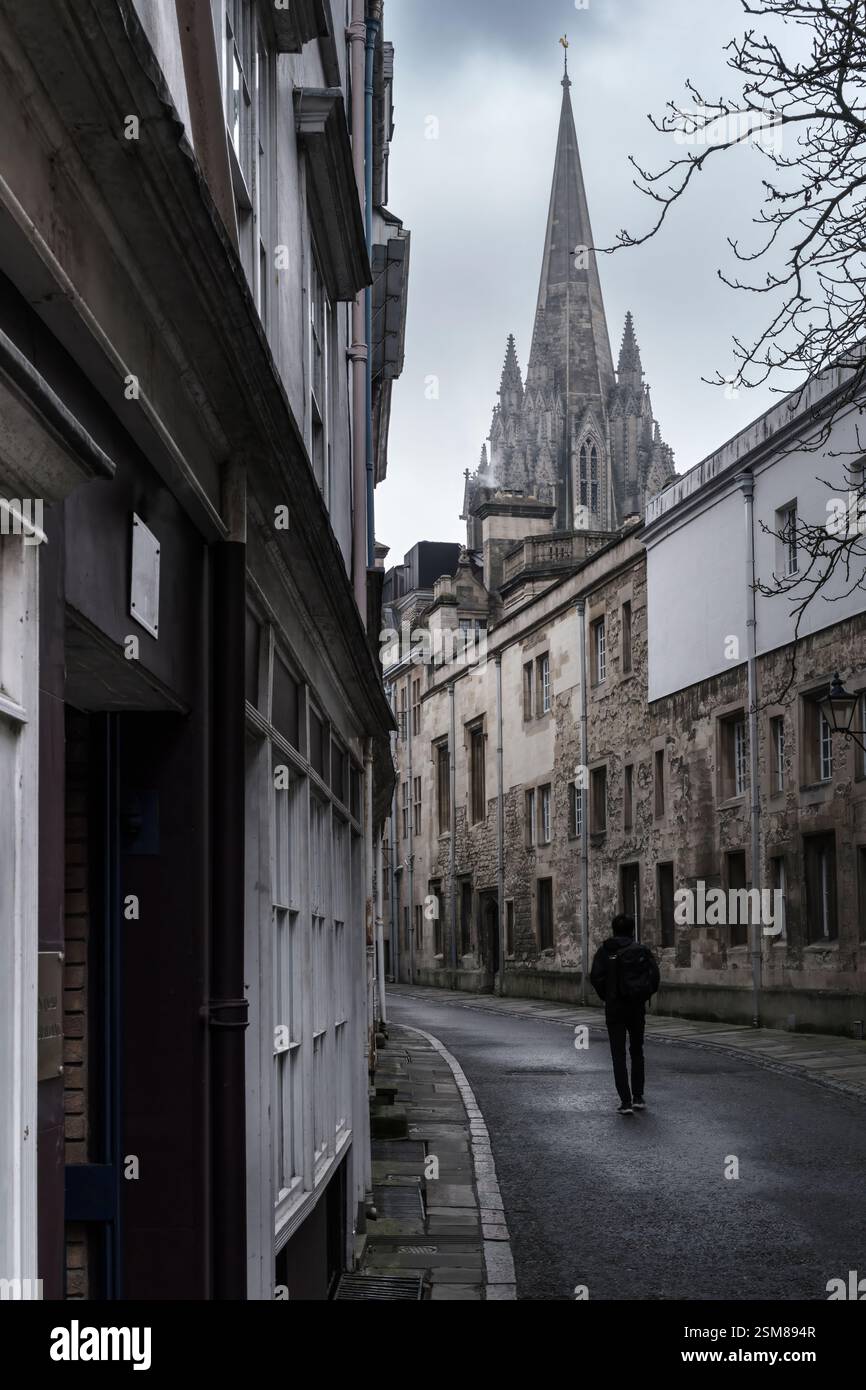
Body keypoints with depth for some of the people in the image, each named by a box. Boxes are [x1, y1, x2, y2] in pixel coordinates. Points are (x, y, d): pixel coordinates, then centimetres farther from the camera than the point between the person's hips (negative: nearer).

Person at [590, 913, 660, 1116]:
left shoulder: (605, 951, -4)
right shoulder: (642, 951, 0)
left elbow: (596, 977, -11)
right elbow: (654, 975, -7)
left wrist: (605, 998, 3)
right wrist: (645, 996, 7)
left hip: (614, 1008, -2)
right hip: (637, 1008, 2)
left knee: (618, 1055, 2)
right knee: (637, 1051, 18)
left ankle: (626, 1101, -6)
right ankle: (638, 1097, 17)